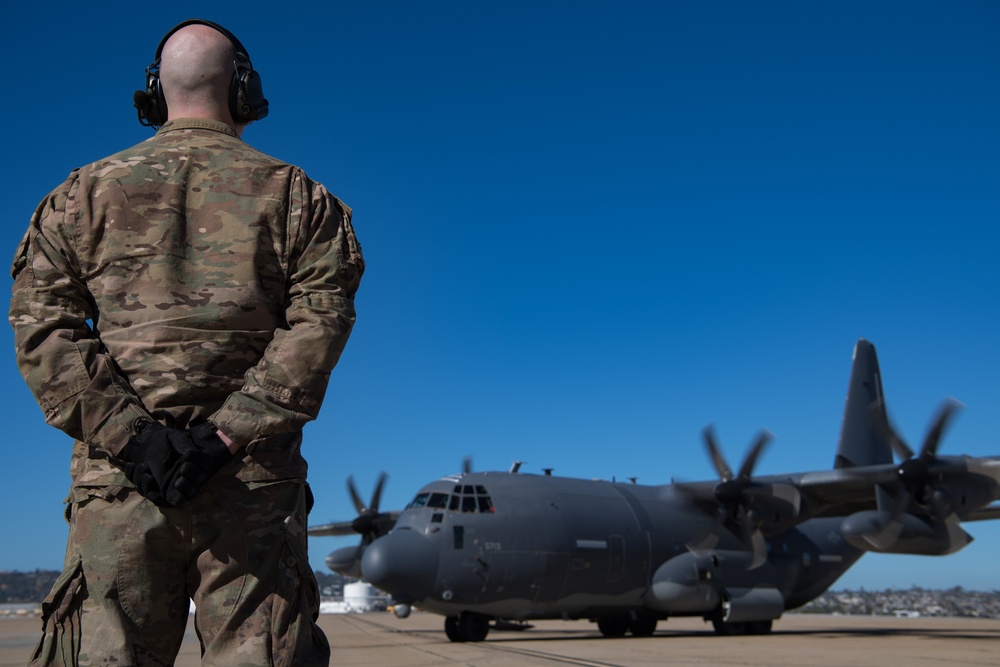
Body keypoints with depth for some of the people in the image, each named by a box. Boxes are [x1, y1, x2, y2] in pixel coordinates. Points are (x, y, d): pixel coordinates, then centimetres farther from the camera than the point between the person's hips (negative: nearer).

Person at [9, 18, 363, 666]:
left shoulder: (83, 194, 13)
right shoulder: (297, 196, 9)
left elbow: (41, 327, 2)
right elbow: (318, 324, -5)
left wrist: (127, 432, -6)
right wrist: (226, 435, -10)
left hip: (116, 478, 2)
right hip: (255, 483, -1)